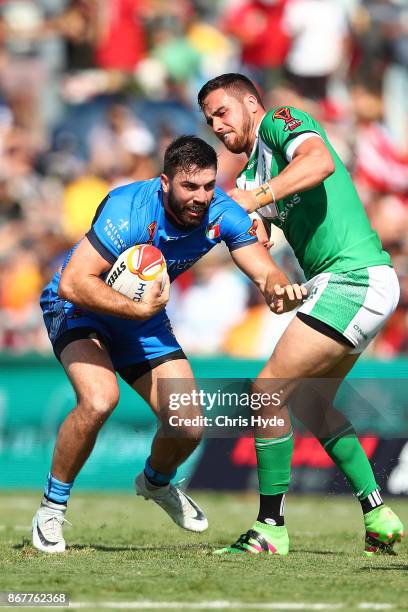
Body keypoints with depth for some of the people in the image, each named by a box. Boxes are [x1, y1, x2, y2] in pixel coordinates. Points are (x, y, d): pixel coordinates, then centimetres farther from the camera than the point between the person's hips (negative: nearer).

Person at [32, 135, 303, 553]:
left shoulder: (221, 214, -18)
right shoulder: (130, 209, -34)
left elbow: (264, 271, -24)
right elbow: (72, 283, -39)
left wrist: (280, 290, -47)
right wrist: (138, 309, -45)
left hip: (145, 314, 5)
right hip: (78, 308, -5)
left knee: (189, 426, -3)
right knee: (99, 399, -32)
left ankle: (156, 483, 35)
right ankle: (51, 510, -11)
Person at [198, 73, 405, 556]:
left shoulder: (282, 121, -3)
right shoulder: (250, 172, 22)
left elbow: (320, 162, -26)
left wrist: (259, 197, -32)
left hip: (353, 278, -10)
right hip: (359, 285, 10)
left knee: (268, 391, -10)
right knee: (309, 401, 21)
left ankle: (271, 529, -6)